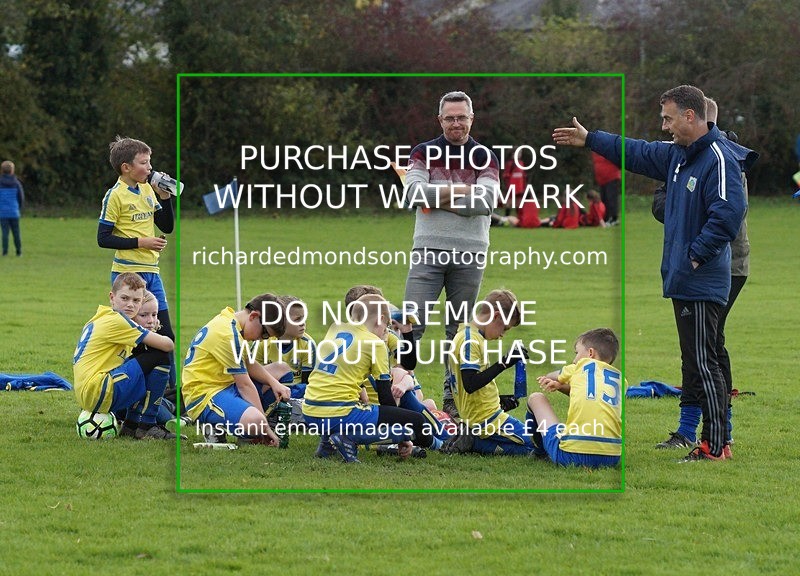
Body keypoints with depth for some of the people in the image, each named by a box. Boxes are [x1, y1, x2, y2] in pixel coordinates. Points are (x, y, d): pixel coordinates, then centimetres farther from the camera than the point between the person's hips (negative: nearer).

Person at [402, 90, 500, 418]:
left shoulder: (485, 158, 6)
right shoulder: (423, 153, 6)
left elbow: (487, 201, -10)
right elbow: (414, 192, -10)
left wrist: (439, 198, -13)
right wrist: (464, 190, -14)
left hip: (469, 255, 1)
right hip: (429, 251, -1)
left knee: (460, 330, 7)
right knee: (412, 323, -8)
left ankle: (452, 396, 14)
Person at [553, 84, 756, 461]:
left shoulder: (720, 159, -16)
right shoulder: (676, 155, 14)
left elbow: (728, 214, -26)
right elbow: (638, 154, 30)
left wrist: (695, 256, -20)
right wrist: (590, 140, 37)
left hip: (702, 285, -10)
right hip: (682, 280, 10)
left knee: (702, 364, -8)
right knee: (695, 364, 12)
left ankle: (716, 447, -5)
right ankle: (712, 439, 16)